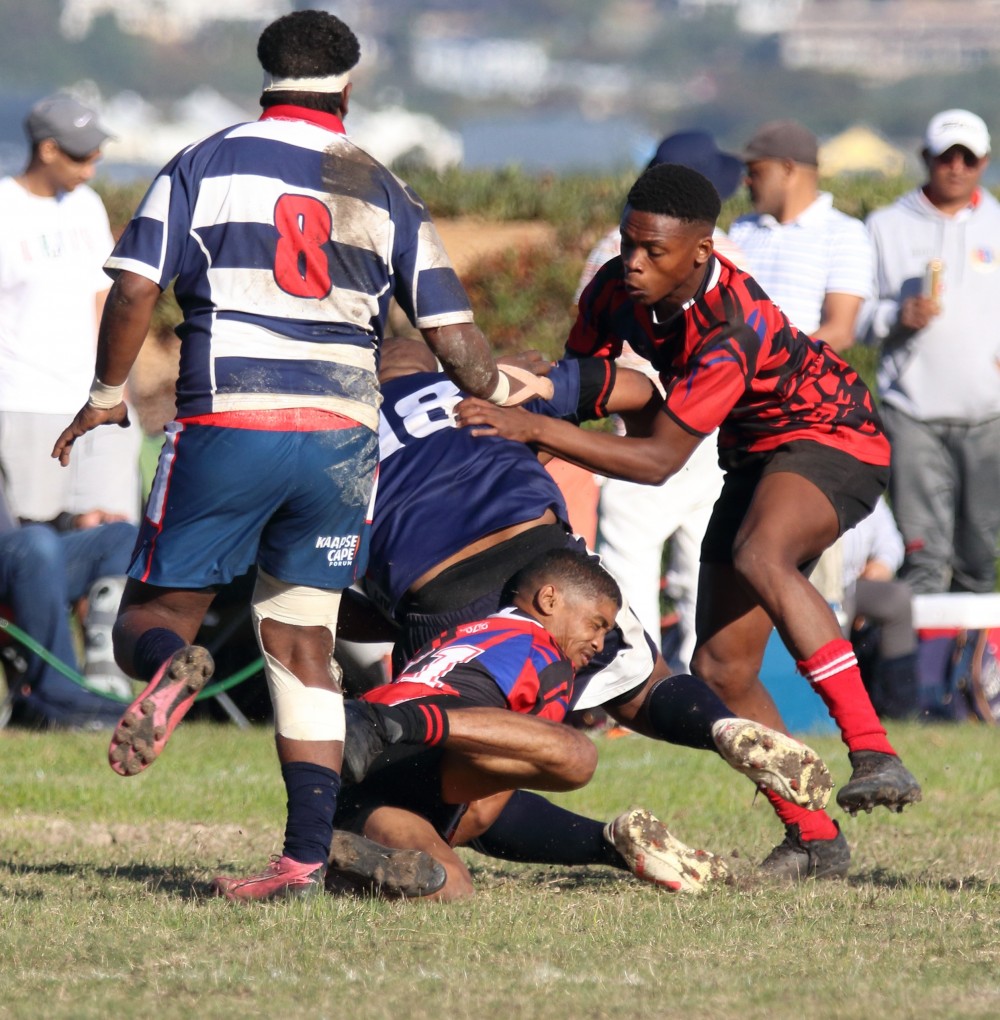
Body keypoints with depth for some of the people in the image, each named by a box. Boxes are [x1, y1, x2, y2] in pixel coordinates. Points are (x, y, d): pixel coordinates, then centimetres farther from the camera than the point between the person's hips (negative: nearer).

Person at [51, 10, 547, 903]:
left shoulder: (203, 167, 4)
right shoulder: (382, 193, 11)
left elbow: (135, 291, -5)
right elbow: (453, 336, 8)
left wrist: (108, 394, 11)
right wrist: (501, 389, 30)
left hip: (227, 427, -2)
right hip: (342, 434, 2)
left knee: (152, 618, 7)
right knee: (303, 644, 11)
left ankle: (170, 664, -31)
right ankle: (308, 855, 1)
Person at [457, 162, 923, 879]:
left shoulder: (735, 329, -33)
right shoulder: (618, 290, -10)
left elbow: (660, 461, -32)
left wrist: (537, 429, -36)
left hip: (835, 441, -8)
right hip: (758, 456, 9)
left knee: (758, 556, -39)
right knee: (720, 668, -1)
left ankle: (876, 757, -44)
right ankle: (811, 838, 8)